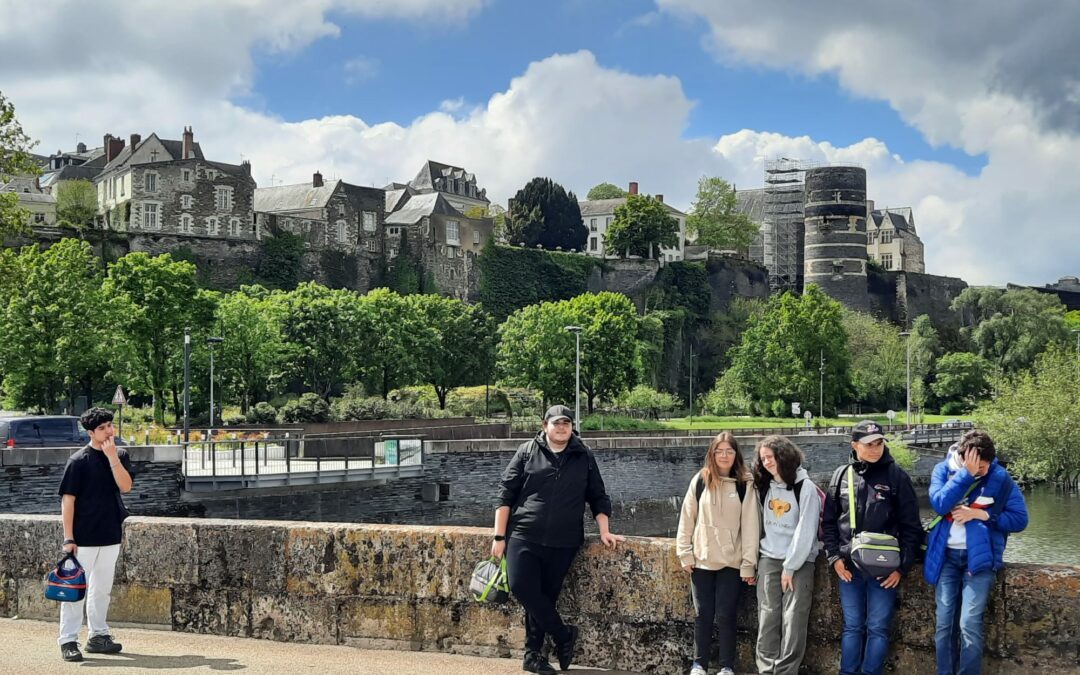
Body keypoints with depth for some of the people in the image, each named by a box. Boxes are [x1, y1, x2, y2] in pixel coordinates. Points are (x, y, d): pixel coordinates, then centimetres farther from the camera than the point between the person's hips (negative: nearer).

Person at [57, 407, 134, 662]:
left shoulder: (119, 455, 5)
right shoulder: (78, 461, -10)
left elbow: (125, 486, -9)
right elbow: (68, 499, -11)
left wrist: (112, 457, -17)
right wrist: (68, 538, -14)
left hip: (110, 535, 5)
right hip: (84, 536, -5)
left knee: (102, 588, 14)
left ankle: (98, 636, 24)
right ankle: (68, 641, 2)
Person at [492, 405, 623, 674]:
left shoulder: (584, 457, 9)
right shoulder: (527, 451, 3)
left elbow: (598, 497, 15)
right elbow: (506, 494, 2)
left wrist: (604, 531, 4)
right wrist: (499, 536, -2)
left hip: (563, 542, 1)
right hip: (524, 536, -1)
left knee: (546, 596, 3)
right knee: (522, 587, -16)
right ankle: (564, 636, 0)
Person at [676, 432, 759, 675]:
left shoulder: (745, 484, -3)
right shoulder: (700, 480, 1)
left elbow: (750, 525, -4)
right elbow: (687, 518, 5)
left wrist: (749, 563, -7)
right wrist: (685, 554, 0)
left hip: (731, 561, -2)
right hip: (702, 560, 2)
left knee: (726, 615, 0)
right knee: (703, 614, 5)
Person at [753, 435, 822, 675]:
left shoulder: (805, 487, -7)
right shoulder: (764, 487, 10)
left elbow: (805, 531, -11)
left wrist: (790, 567, -11)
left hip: (800, 561, -4)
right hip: (769, 559, 4)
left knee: (793, 621, -7)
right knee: (768, 619, -1)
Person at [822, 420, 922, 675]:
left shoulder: (897, 476, -4)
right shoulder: (841, 476, 5)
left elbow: (911, 526, -3)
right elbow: (829, 521, 10)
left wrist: (902, 566, -7)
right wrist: (835, 557, 0)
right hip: (849, 566, 3)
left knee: (878, 628, 2)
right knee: (852, 627, 9)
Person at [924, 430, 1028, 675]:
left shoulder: (1000, 477, -3)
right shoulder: (943, 470, 0)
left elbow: (1020, 519, -3)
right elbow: (940, 504, -16)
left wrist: (981, 515, -13)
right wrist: (966, 473, -21)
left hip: (979, 557, -2)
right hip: (946, 556, 2)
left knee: (970, 624, -12)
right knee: (944, 624, 2)